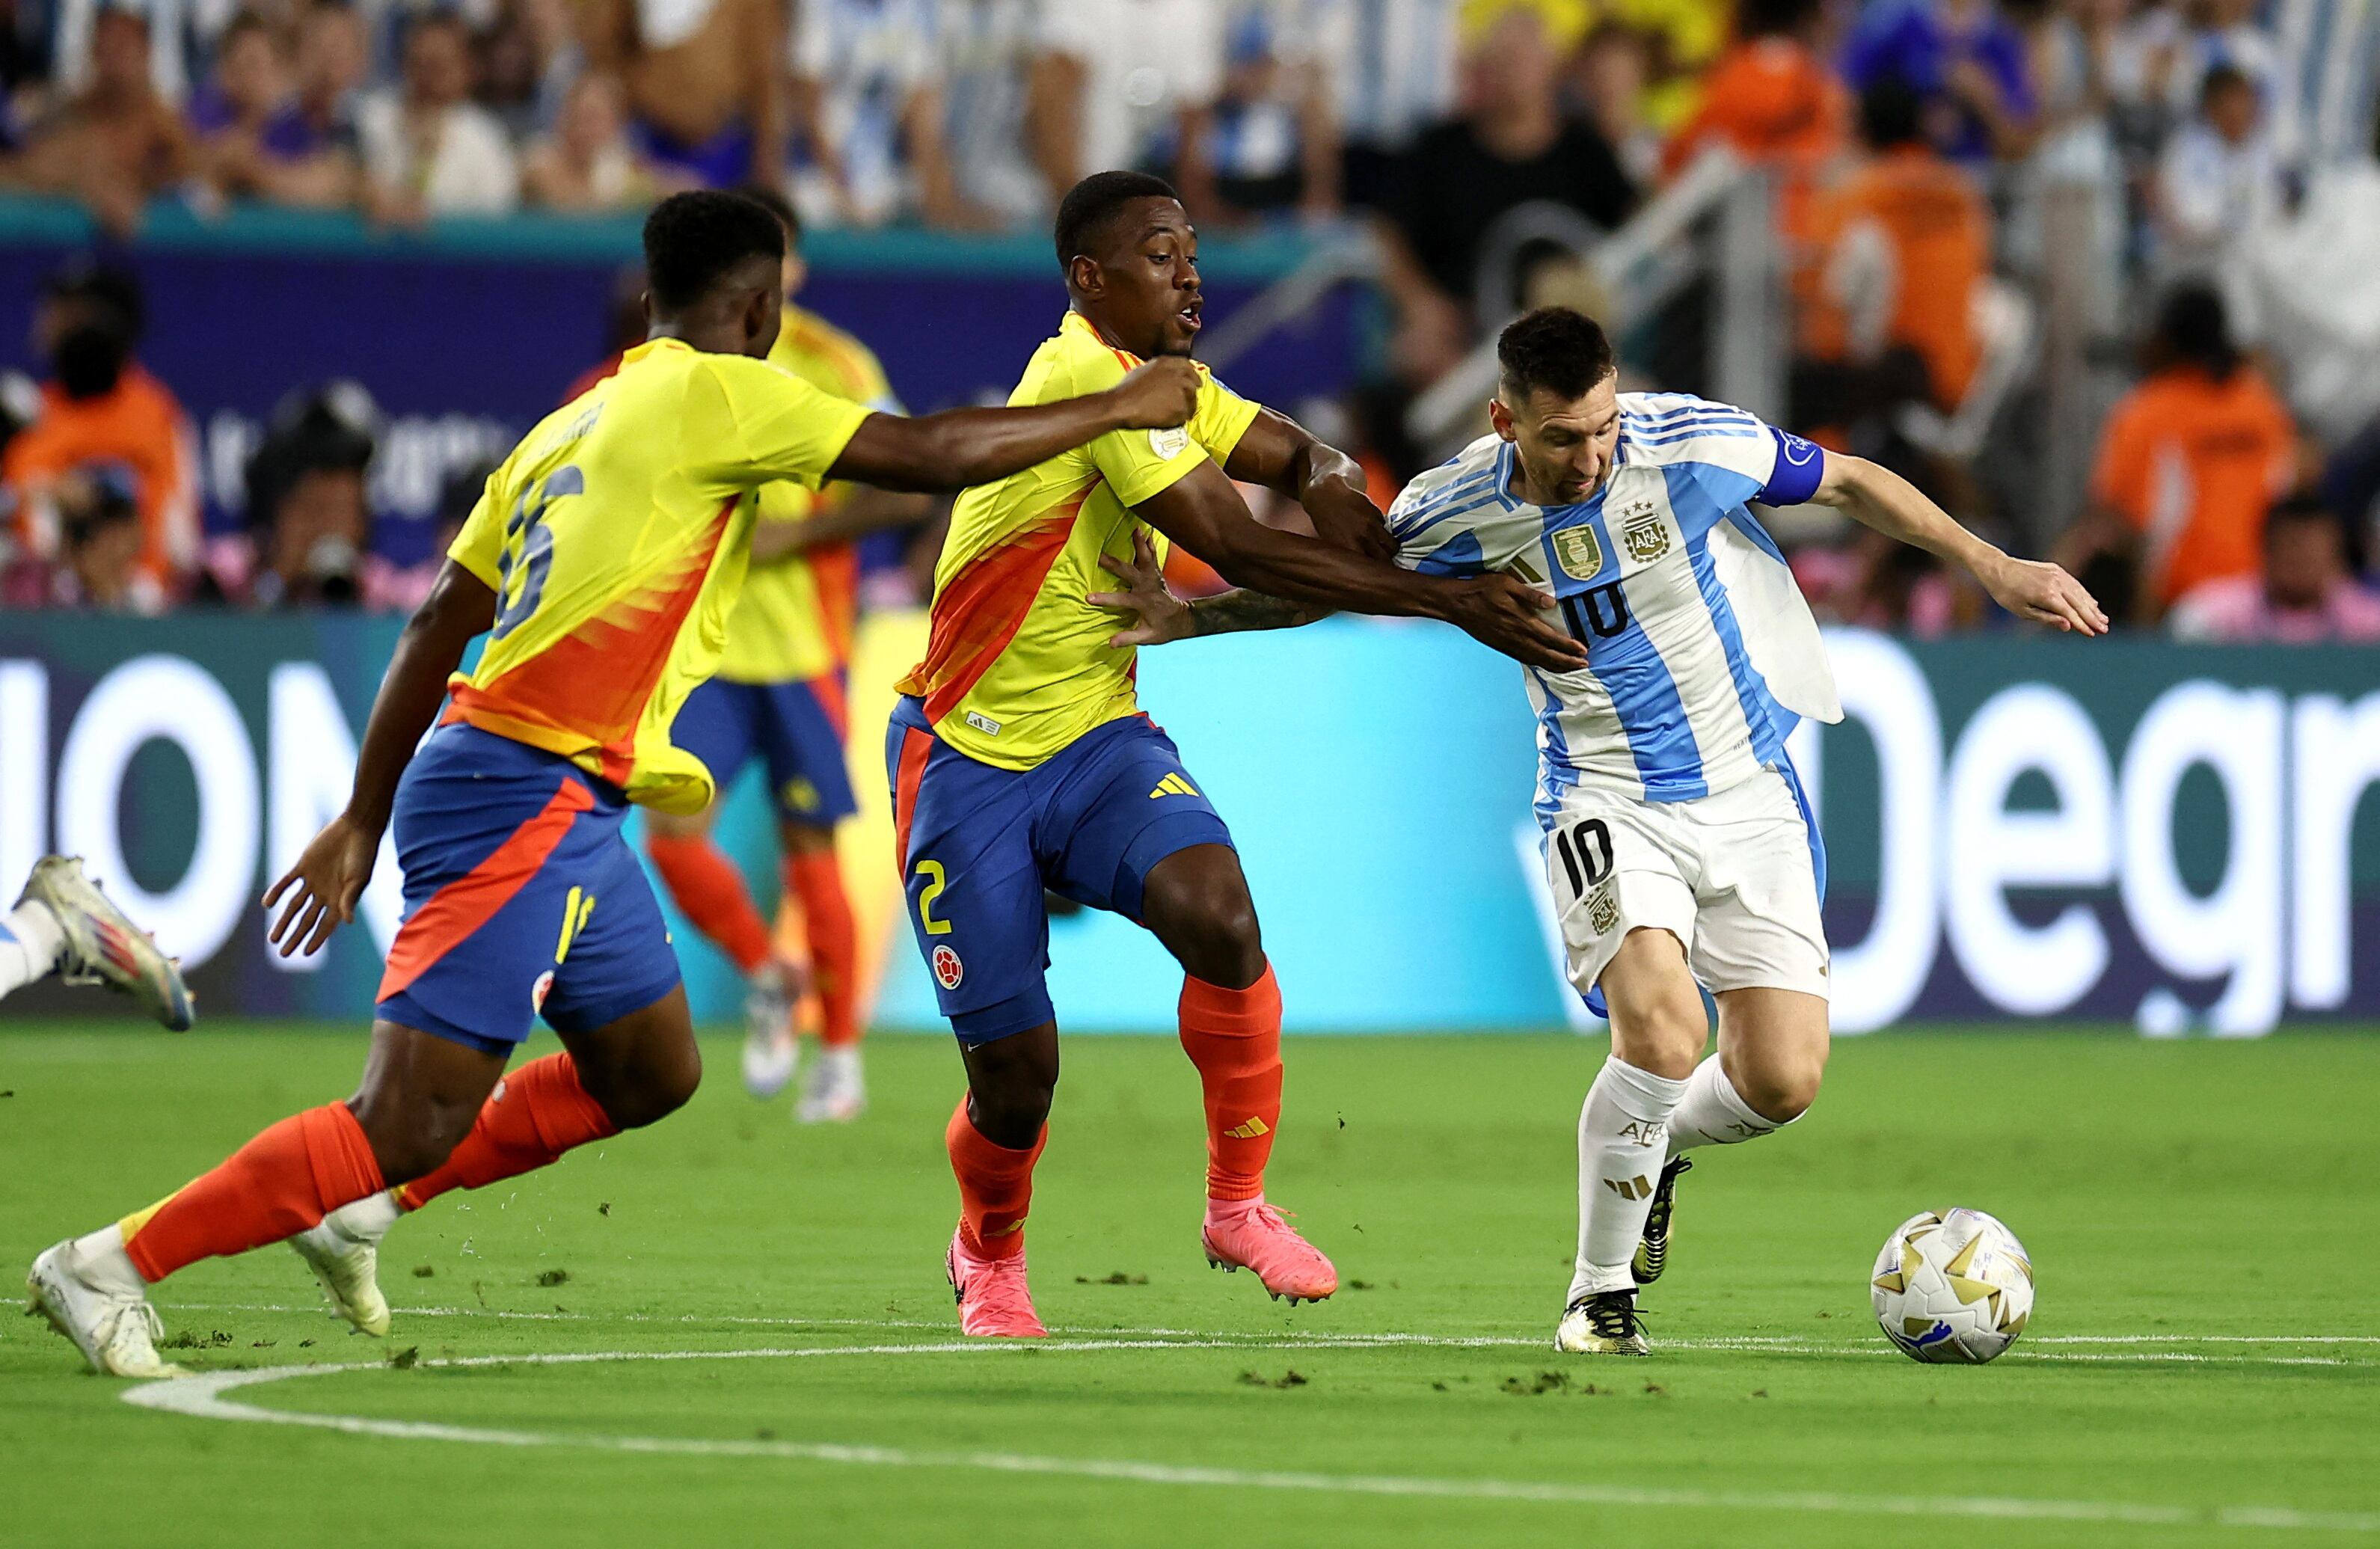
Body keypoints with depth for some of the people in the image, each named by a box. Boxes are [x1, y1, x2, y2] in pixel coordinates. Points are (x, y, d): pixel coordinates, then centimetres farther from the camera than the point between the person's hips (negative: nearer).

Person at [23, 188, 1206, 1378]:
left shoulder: (569, 427, 18)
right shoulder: (712, 393, -7)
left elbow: (434, 628, 19)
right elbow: (929, 454, -11)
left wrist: (363, 821, 24)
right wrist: (1120, 409, 1)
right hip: (521, 796, -10)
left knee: (650, 1073, 20)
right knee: (410, 1125, -12)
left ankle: (358, 1205, 20)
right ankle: (111, 1267, -11)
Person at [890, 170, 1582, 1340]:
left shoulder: (1158, 381, 7)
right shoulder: (1094, 380, -21)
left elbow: (1298, 456, 18)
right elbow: (1240, 552, -25)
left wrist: (1331, 483, -9)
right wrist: (1450, 603, -25)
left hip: (1096, 741, 7)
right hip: (967, 761, -7)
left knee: (1220, 916, -24)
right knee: (1016, 1067, -5)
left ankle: (1238, 1203, -7)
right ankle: (988, 1254, 28)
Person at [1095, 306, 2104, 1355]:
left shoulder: (1691, 443, -16)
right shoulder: (1457, 513, -12)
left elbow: (1849, 483, 1)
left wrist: (1991, 567, 0)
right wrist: (1188, 619, -5)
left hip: (1749, 796, 1)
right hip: (1607, 804, -1)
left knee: (1782, 1081, -8)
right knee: (1662, 1033, -27)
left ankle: (1654, 1146, 29)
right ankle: (1601, 1290, -6)